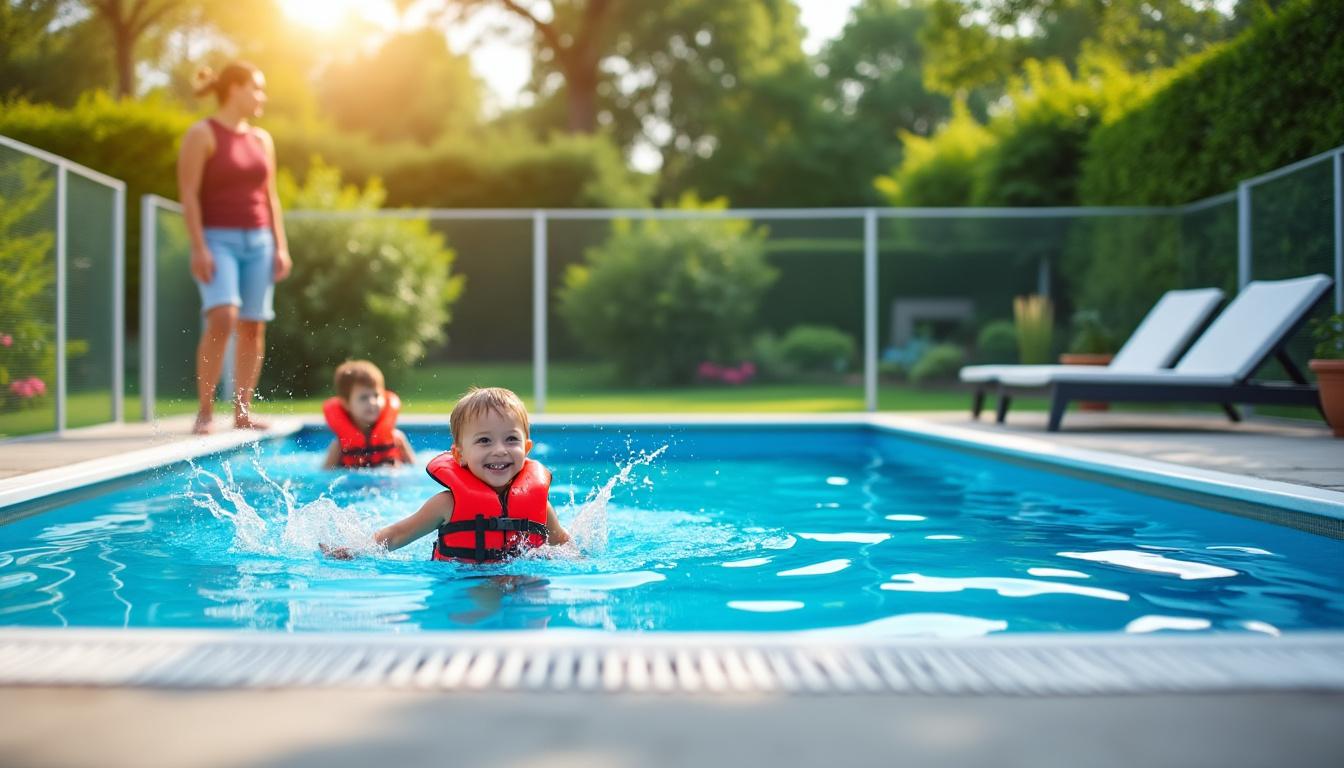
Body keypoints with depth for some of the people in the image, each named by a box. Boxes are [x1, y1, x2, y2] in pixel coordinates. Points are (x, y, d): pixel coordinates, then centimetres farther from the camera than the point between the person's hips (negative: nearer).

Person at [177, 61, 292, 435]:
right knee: (222, 317, -22)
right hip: (218, 238, -6)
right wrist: (198, 248, -17)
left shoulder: (262, 139, 16)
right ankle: (205, 410, -14)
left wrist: (280, 246, 10)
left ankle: (242, 411, 9)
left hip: (258, 240, 6)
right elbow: (189, 194, -8)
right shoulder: (202, 134, -2)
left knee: (253, 325, 2)